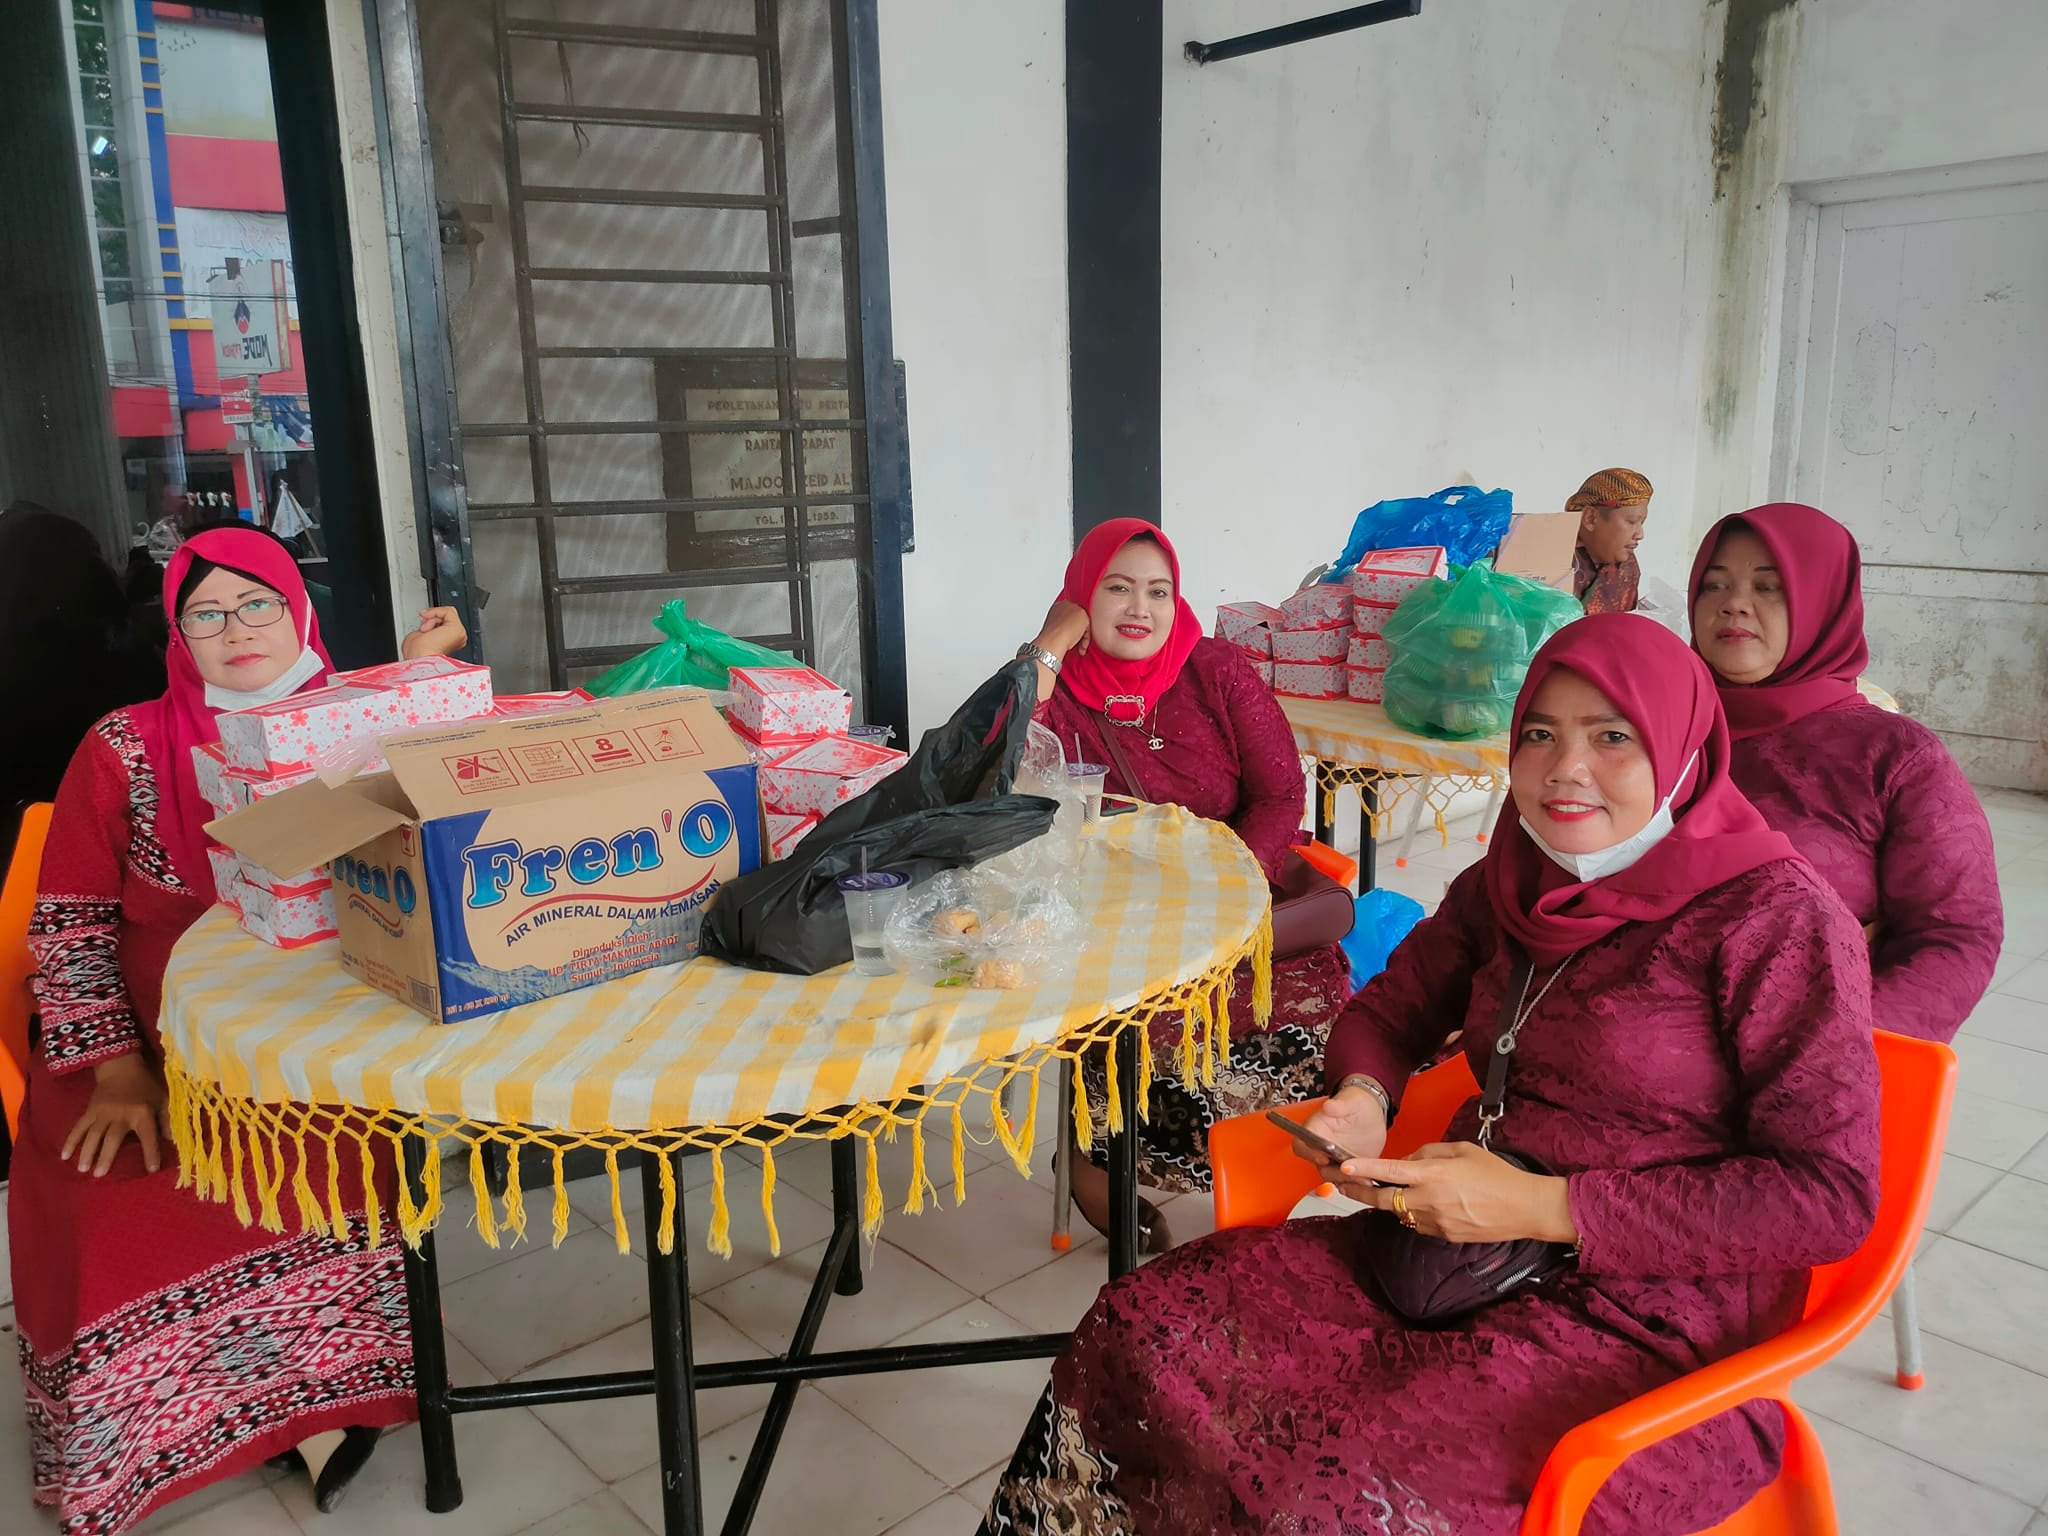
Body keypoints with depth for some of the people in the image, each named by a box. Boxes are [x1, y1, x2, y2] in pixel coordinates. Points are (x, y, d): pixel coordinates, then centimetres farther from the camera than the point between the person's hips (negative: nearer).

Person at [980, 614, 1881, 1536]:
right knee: (1142, 1328, -11)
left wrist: (1542, 1207, -19)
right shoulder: (1516, 880, 9)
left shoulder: (1777, 917, -11)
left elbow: (1834, 1196, -14)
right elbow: (1391, 1009, 21)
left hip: (1653, 1328, -6)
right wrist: (1361, 1098, -5)